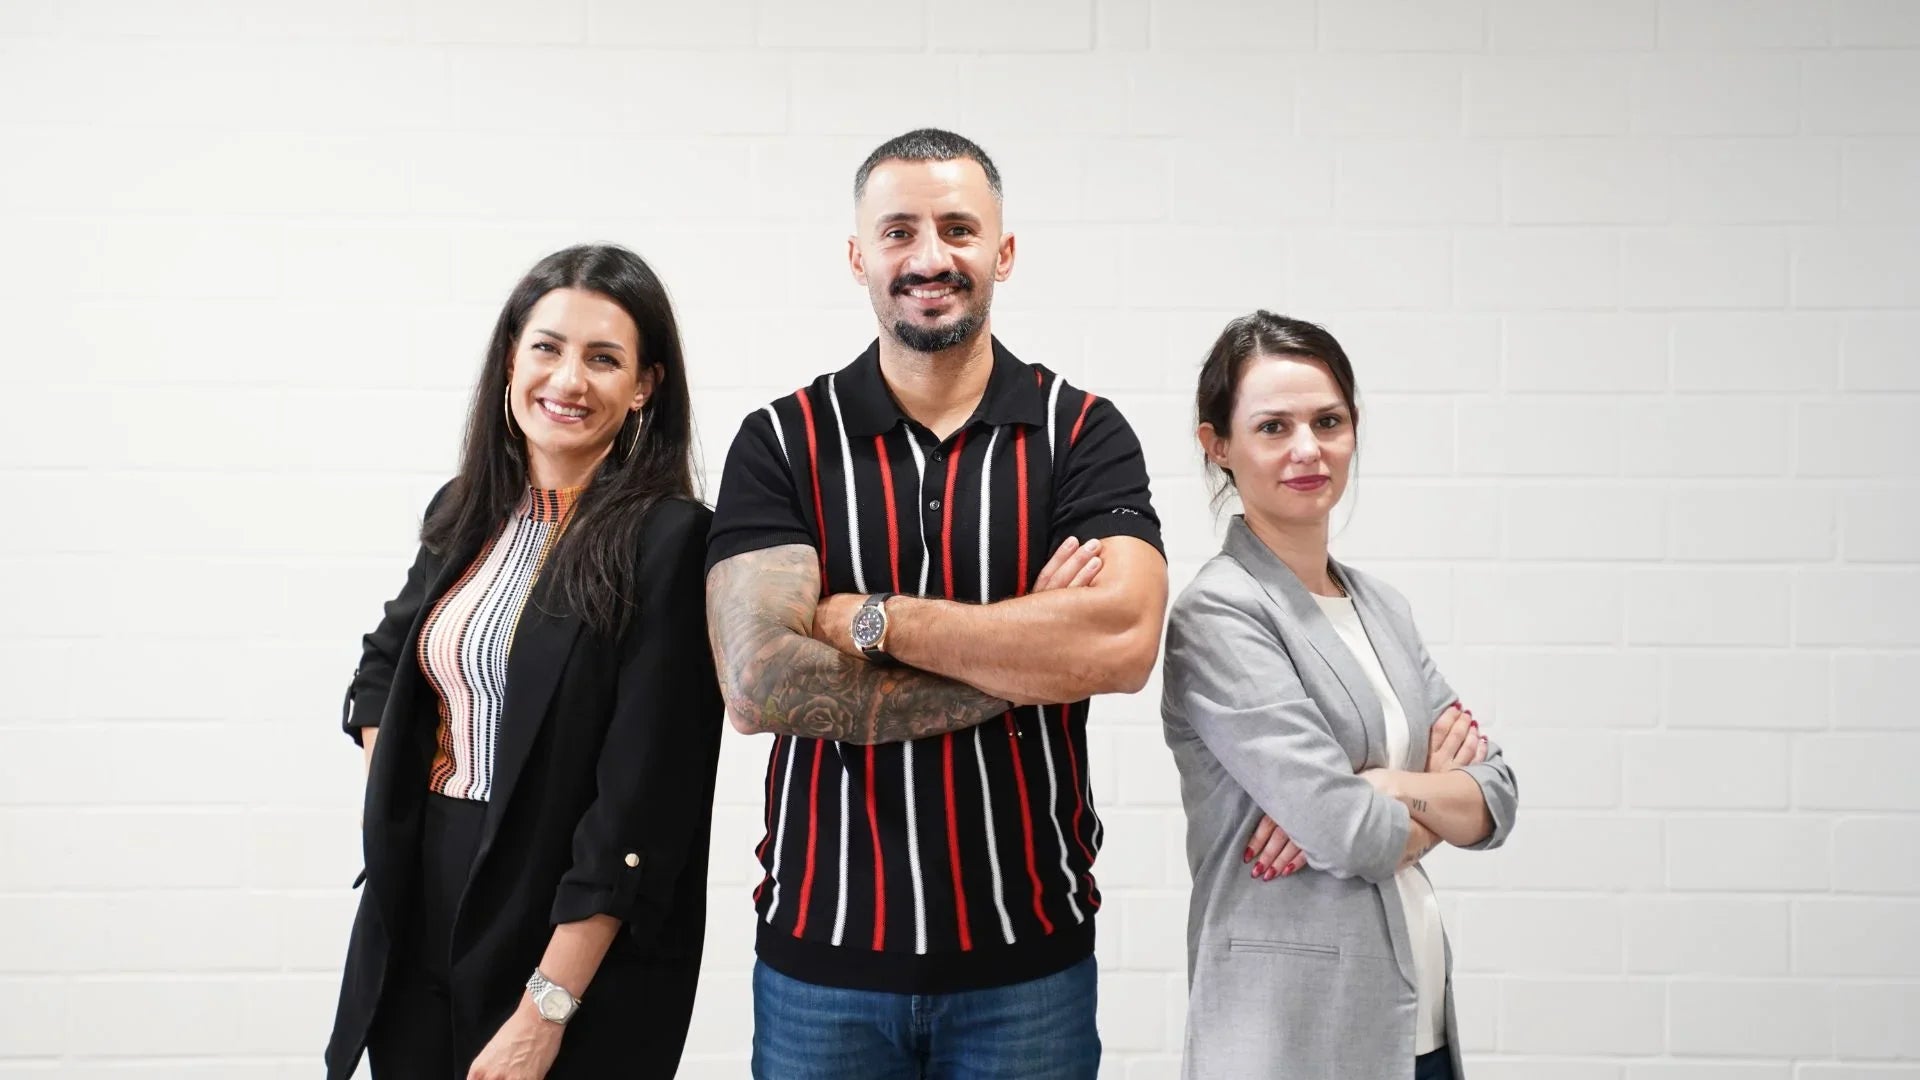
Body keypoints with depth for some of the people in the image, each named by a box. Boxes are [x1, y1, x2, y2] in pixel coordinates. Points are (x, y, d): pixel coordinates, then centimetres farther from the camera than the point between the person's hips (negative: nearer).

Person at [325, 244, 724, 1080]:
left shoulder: (668, 541, -15)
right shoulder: (465, 513, 5)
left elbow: (641, 804, -18)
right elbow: (385, 661, 23)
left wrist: (546, 1010, -19)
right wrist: (388, 809, 9)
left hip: (575, 947, -6)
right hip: (417, 912, 6)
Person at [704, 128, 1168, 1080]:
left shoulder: (1082, 434, -1)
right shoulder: (781, 444, -2)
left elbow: (1123, 643, -18)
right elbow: (758, 683, -15)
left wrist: (862, 617, -15)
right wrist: (1030, 656, -13)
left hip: (1027, 956, 0)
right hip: (823, 955, 0)